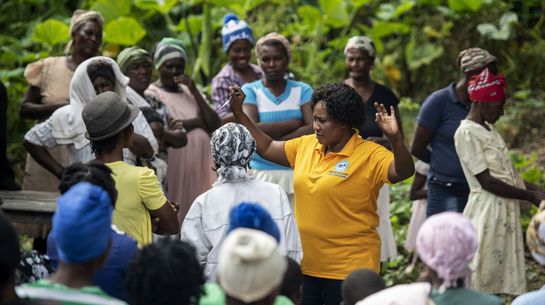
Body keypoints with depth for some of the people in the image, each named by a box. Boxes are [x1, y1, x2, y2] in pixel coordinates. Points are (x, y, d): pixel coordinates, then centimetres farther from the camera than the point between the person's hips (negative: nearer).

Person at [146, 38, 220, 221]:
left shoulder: (189, 91, 17)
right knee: (176, 212, -6)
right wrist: (198, 121, -2)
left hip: (200, 164, 5)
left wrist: (195, 92, -1)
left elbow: (215, 125, 7)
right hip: (174, 163, -5)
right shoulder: (152, 94, -1)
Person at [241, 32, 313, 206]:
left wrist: (272, 142, -11)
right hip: (260, 174, -1)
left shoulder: (302, 90, 9)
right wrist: (294, 123, -6)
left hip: (296, 174, 1)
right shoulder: (250, 91, 5)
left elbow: (312, 130, -5)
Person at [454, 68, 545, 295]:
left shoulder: (488, 129, 14)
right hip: (488, 210, -9)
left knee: (500, 271, 10)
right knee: (481, 275, -5)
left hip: (506, 209, 9)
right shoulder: (467, 132, -14)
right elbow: (486, 182, -17)